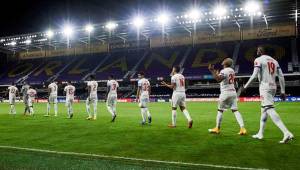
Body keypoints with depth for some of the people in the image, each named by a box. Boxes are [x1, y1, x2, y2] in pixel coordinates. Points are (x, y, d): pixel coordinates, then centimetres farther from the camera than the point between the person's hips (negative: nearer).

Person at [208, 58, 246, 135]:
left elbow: (219, 79, -30)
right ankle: (242, 128, -7)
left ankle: (217, 128, 15)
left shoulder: (224, 71, -13)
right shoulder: (232, 71, 13)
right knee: (235, 110, 2)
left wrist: (212, 71, -26)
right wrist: (217, 73, 28)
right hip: (233, 92, 7)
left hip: (225, 93, -7)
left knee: (220, 110, 6)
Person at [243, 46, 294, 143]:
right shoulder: (274, 61, 17)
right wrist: (283, 91, 13)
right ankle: (260, 133, 24)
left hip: (265, 87, -8)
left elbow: (255, 75, -12)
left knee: (270, 110, -16)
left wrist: (245, 86, -3)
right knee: (264, 110, 17)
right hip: (273, 87, 8)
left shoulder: (258, 60, -3)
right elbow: (281, 76, 11)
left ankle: (287, 133, -29)